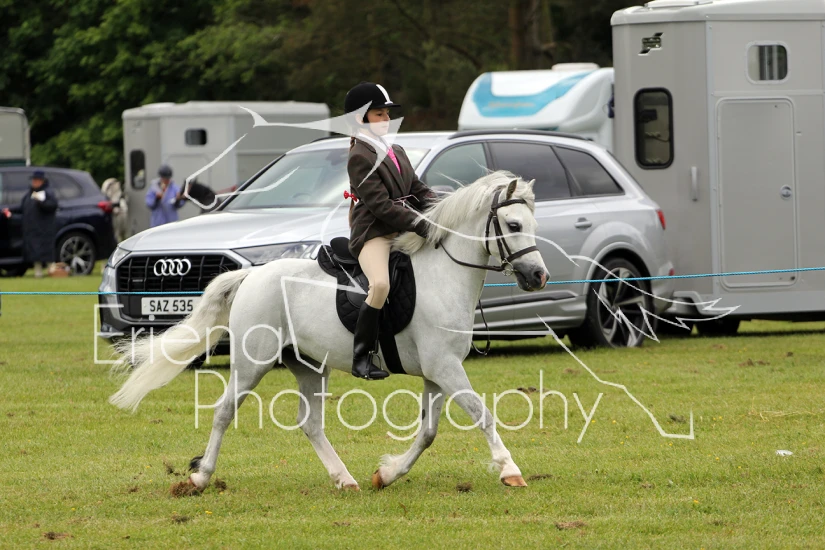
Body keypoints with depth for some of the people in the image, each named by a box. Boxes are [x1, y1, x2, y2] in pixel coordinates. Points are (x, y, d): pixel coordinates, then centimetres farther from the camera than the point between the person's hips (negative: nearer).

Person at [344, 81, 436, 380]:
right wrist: (418, 222, -23)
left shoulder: (396, 153, 20)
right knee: (381, 284, -31)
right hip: (372, 234, -9)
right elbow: (380, 205, -17)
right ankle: (361, 358, -26)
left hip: (403, 233, 9)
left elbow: (418, 190, 17)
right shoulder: (360, 157, -8)